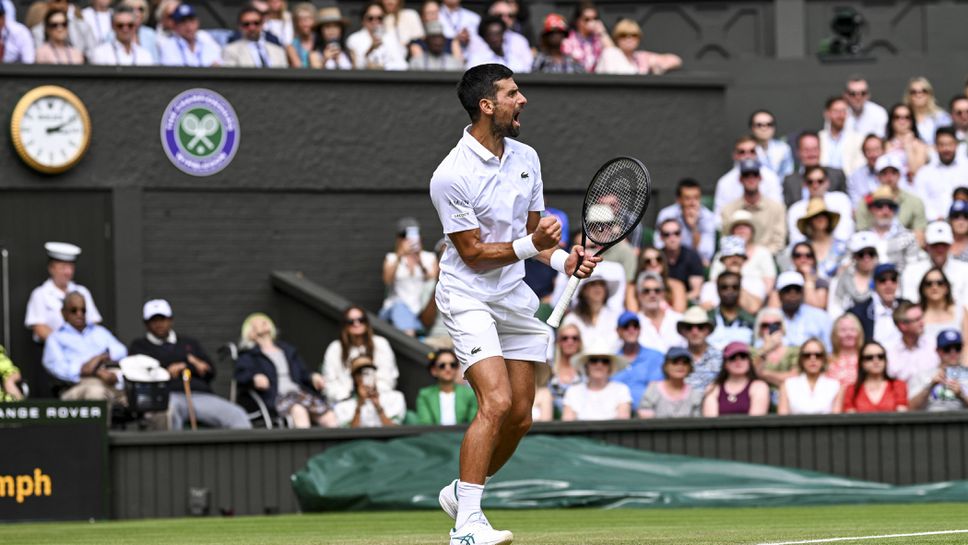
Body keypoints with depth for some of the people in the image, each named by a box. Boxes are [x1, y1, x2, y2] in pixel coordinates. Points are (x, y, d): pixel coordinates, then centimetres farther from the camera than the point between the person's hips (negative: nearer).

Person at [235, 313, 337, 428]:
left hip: (300, 391, 4)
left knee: (330, 416, -25)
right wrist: (254, 378, -21)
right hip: (276, 396, -4)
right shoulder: (249, 355, 18)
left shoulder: (288, 350, 32)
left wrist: (312, 377, 4)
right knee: (298, 410, -40)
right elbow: (240, 374, 1)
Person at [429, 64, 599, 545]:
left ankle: (462, 492, 28)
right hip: (469, 297, -8)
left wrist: (563, 258, -5)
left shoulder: (526, 159, 6)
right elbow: (474, 252, -16)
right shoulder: (451, 176, -17)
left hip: (515, 298, 8)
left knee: (520, 416, 7)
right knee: (496, 402, -21)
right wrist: (530, 244, -26)